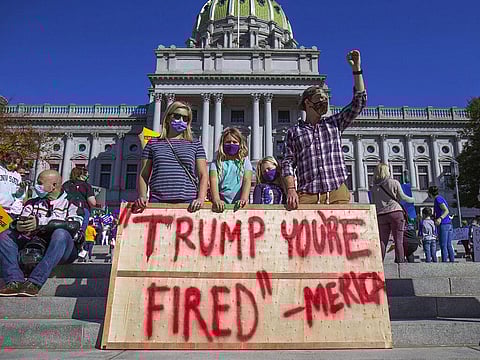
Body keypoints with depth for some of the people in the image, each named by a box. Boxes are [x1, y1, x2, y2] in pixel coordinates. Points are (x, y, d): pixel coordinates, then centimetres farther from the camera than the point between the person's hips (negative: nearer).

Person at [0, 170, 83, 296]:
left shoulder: (71, 204, 6)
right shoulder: (32, 203, 23)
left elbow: (73, 226, -13)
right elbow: (19, 222, 9)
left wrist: (41, 223, -22)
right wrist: (18, 225, -17)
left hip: (62, 250, -5)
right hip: (34, 247, 5)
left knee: (60, 234, -34)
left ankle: (34, 282, -39)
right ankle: (15, 281, -28)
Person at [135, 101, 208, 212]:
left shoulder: (195, 145, 15)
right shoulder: (153, 143, 16)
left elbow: (203, 175, 9)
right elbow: (143, 175, 15)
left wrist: (201, 199, -7)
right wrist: (142, 197, -1)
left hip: (187, 204, 0)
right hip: (157, 202, 1)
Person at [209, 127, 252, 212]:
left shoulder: (244, 161, 12)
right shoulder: (217, 162, 10)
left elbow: (247, 180, 0)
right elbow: (213, 180, -3)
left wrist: (243, 199, -16)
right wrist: (216, 200, -19)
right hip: (222, 204, 0)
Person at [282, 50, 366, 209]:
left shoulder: (335, 123, 20)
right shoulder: (294, 132, 15)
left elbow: (359, 102, 14)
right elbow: (288, 163, 8)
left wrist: (356, 68, 10)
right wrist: (291, 189, -7)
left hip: (337, 195, 2)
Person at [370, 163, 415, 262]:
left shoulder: (373, 187, 10)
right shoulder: (394, 182, 3)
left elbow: (373, 204, 12)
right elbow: (402, 197, 7)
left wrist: (374, 219, 20)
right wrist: (412, 200, 24)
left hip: (381, 215, 2)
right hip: (396, 212, -2)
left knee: (382, 241, 3)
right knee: (398, 240, 0)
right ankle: (400, 261, -1)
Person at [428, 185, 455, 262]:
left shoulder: (437, 199, -7)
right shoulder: (441, 198, 20)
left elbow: (447, 211, -18)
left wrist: (440, 218, -32)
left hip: (443, 224, -9)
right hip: (449, 224, 9)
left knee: (443, 246, -8)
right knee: (449, 245, 9)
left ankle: (444, 261, -9)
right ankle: (452, 261, 9)